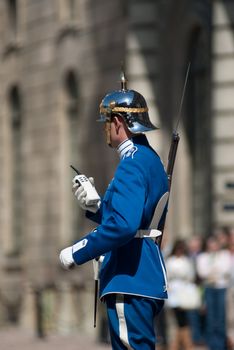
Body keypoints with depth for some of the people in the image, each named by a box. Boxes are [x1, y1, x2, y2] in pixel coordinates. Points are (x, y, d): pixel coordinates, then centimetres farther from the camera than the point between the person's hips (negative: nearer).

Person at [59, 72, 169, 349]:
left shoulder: (132, 164, -16)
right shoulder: (151, 160, 16)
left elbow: (123, 226, -27)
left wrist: (76, 253, -18)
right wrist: (94, 207, 10)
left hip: (130, 283, -11)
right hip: (147, 280, 11)